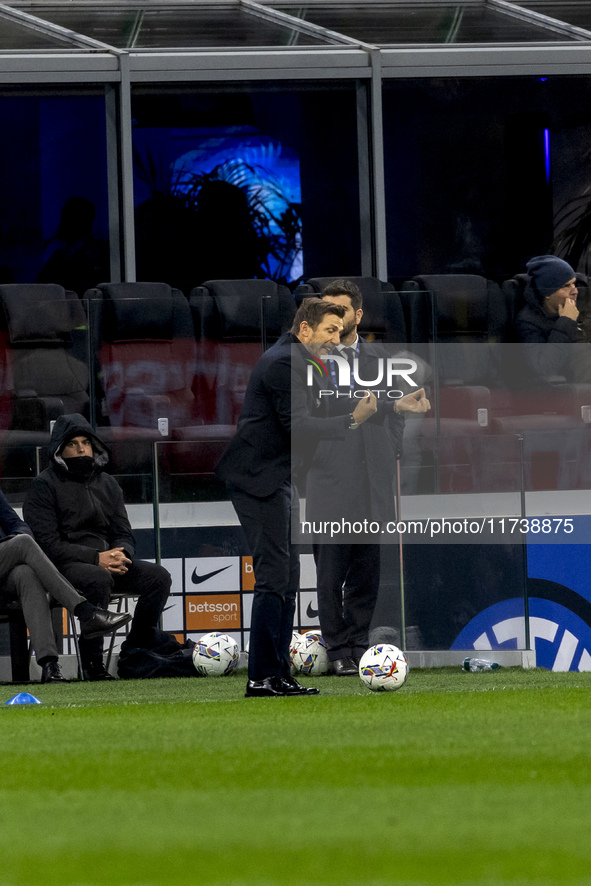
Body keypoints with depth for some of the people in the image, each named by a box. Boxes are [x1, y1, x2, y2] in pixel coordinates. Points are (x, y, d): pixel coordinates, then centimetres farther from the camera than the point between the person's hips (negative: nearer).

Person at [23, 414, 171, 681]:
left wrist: (120, 555, -11)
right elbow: (48, 544, -12)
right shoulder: (44, 485, -2)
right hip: (64, 566, -6)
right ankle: (92, 660, -30)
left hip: (107, 560, 6)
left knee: (158, 577, -14)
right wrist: (96, 558, -21)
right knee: (99, 579, -38)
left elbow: (124, 535, 16)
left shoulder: (107, 483, 18)